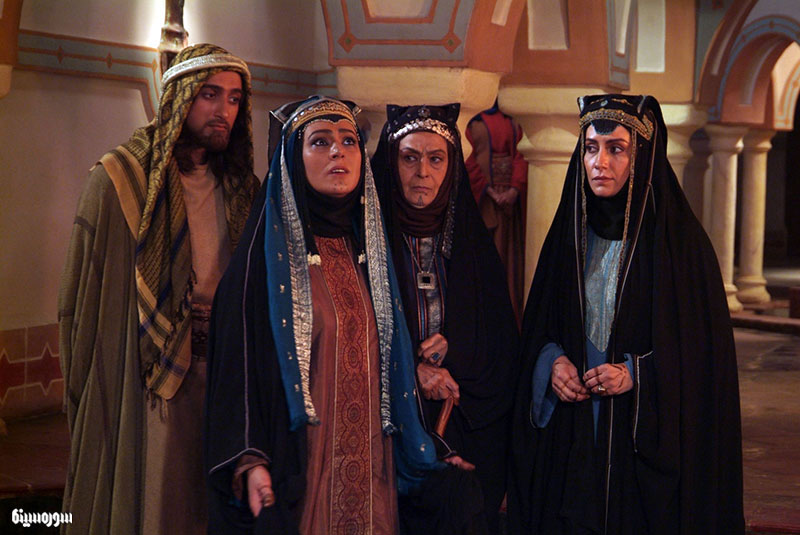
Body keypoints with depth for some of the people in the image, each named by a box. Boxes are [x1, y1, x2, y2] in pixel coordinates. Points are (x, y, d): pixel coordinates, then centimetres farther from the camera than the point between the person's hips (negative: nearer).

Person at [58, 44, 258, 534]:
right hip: (141, 384, -4)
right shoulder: (119, 179, -3)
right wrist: (83, 396, -9)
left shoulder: (242, 189, 11)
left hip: (224, 379, 4)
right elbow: (81, 297, -5)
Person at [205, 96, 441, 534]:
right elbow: (239, 356, -9)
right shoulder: (268, 251, -5)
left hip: (370, 467, 5)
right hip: (294, 469, -5)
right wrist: (249, 461, -19)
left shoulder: (368, 250, 11)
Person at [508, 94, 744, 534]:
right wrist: (552, 361, -7)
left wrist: (636, 374, -18)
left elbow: (706, 346, -6)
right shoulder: (568, 235, 7)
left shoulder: (679, 239, -6)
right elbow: (537, 325, 13)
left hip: (646, 440, -4)